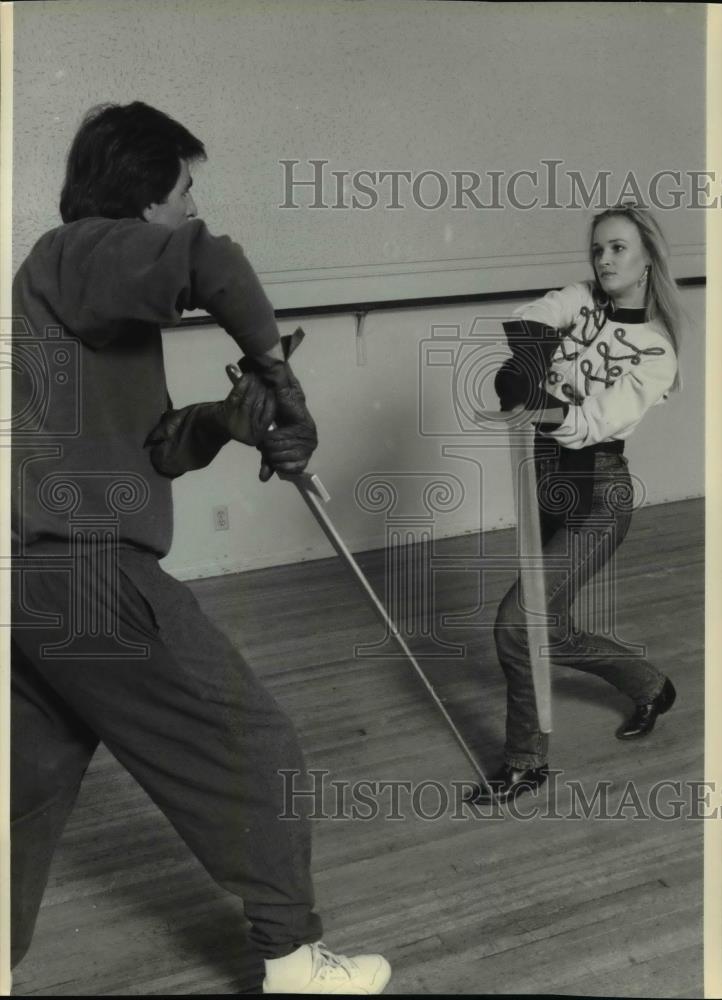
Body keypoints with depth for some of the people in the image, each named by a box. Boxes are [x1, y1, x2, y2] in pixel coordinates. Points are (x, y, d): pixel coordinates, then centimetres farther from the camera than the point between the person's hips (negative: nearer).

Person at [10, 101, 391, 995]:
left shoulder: (97, 287, 21)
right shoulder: (78, 252, -8)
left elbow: (146, 446, 18)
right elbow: (210, 262, -29)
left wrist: (224, 418, -1)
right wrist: (273, 363, -13)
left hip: (47, 570, 10)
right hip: (82, 568, -10)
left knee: (38, 776, 19)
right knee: (250, 748, 1)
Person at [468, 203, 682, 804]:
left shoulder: (656, 351, -9)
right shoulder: (579, 302, 3)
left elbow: (598, 421, -24)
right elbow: (533, 322, -19)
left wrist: (549, 412, -44)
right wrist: (524, 355, -42)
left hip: (597, 496, -6)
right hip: (544, 485, 6)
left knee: (518, 620, -14)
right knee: (551, 631, 15)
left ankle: (527, 762, 8)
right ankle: (651, 687, 43)